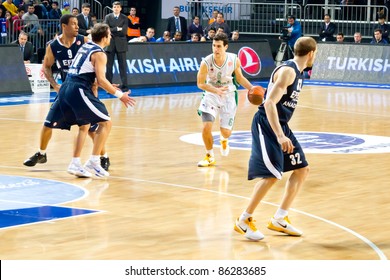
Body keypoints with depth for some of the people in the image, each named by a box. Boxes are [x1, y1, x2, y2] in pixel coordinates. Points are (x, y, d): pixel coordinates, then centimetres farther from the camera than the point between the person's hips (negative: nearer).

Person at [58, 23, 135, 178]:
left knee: (84, 125, 24)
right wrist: (119, 95, -8)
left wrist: (107, 87, 33)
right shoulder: (99, 54, -5)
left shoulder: (84, 46, 20)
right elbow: (101, 80, -15)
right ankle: (93, 162, -9)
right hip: (79, 91, -9)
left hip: (66, 89, 9)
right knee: (105, 122, -1)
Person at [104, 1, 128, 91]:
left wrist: (112, 31, -8)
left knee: (122, 66, 0)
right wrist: (117, 29, -12)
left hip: (121, 44, 0)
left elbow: (124, 31, -7)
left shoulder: (124, 18, 4)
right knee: (109, 66, 1)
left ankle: (124, 86, 2)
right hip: (110, 43, 0)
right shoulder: (108, 17, 6)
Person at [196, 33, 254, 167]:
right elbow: (200, 83, -13)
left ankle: (224, 140, 42)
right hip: (211, 94, -1)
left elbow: (239, 77, 3)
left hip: (228, 95, 1)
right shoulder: (206, 62, -23)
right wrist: (216, 90, -28)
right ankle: (210, 156, 10)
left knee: (226, 132, 1)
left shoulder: (234, 60, -16)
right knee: (206, 127, -14)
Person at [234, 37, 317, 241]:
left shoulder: (297, 72, 11)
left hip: (280, 125, 10)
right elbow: (269, 103, -27)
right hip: (267, 125, -10)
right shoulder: (287, 71, -19)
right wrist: (280, 136, -34)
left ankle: (279, 219, 17)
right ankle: (243, 221, -3)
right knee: (272, 175, -16)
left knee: (302, 169, 11)